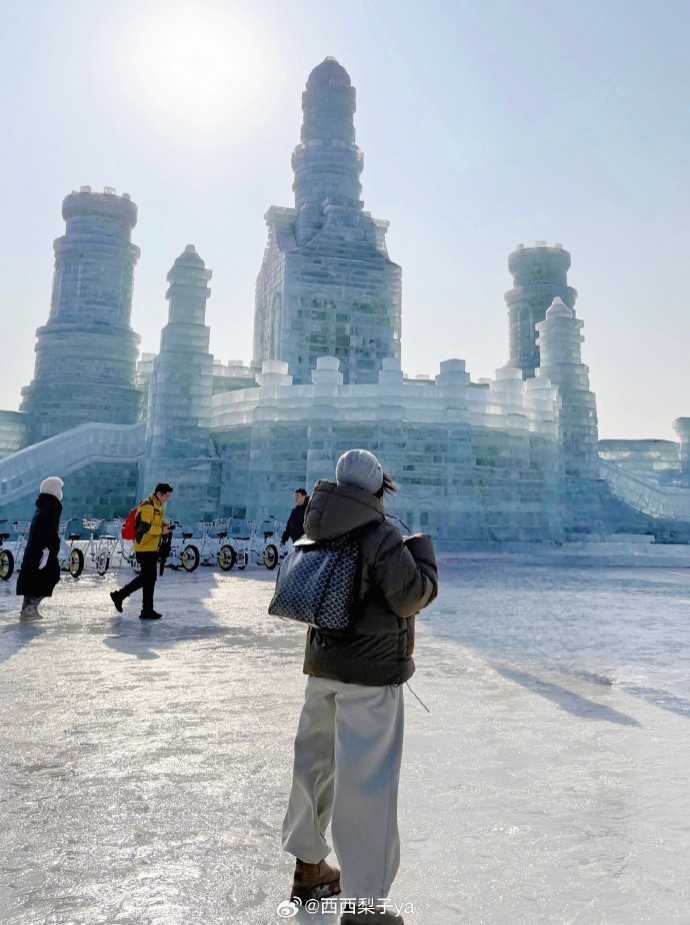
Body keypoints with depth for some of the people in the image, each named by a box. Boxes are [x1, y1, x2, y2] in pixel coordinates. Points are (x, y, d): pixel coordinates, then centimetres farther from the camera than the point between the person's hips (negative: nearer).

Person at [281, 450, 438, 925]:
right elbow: (414, 596, -18)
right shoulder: (380, 535, -19)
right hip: (371, 672, -8)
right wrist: (422, 548, -2)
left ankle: (309, 868, 40)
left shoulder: (320, 535, 4)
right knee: (367, 783, 1)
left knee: (317, 763, 21)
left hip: (322, 664, 8)